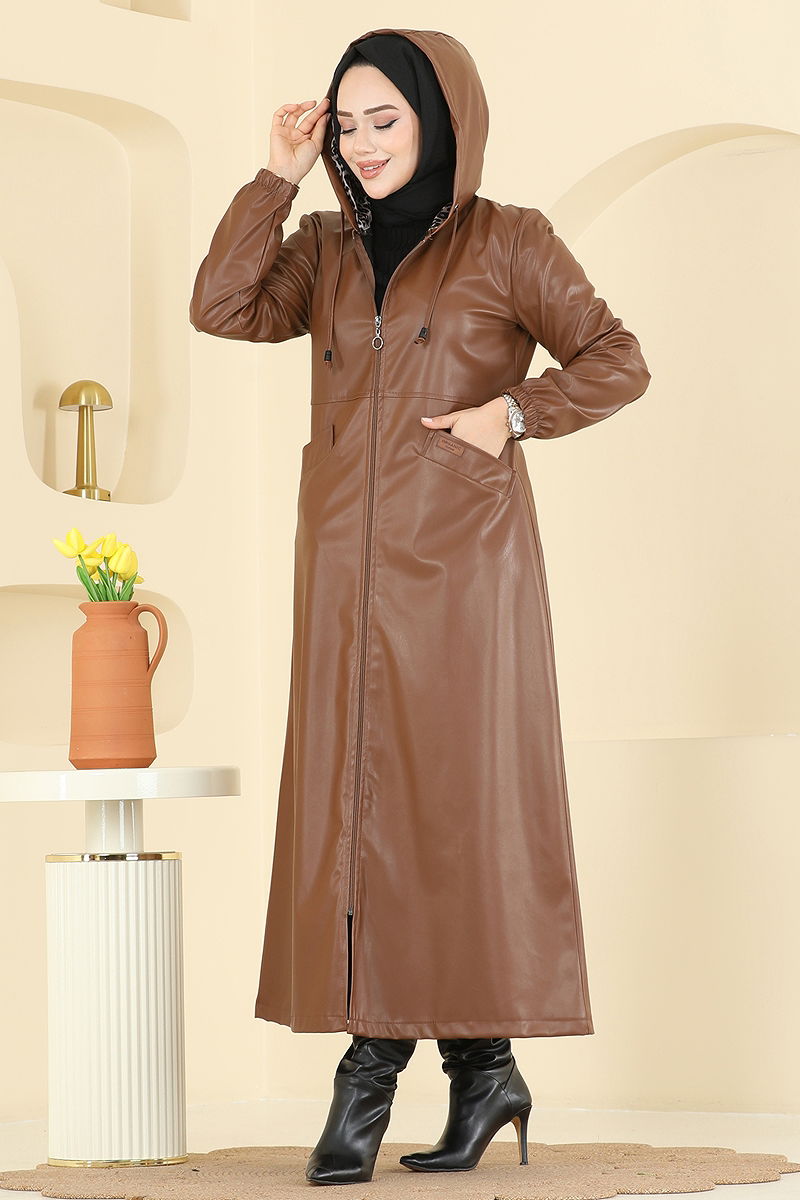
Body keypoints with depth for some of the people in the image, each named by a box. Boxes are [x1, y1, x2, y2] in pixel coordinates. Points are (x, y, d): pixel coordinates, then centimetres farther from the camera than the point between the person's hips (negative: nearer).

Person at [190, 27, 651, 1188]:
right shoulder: (326, 251, 14)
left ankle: (483, 1060, 3)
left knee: (456, 805, -4)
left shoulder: (509, 242, 2)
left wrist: (515, 410, -13)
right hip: (349, 569, 4)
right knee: (356, 809, 0)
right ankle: (372, 1068, 4)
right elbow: (221, 309, -3)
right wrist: (279, 178, -2)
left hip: (460, 561, -4)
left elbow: (618, 363, 0)